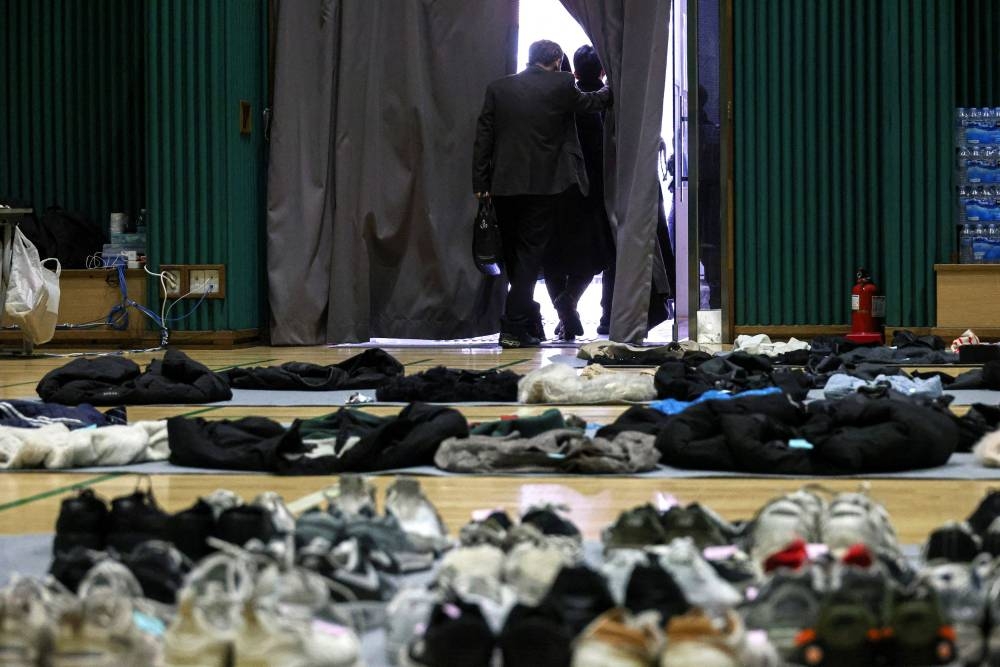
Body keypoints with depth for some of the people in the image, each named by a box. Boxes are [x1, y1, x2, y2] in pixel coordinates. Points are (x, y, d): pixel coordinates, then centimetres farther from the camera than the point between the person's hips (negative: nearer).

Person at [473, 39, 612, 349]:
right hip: (544, 184, -3)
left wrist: (480, 182, 7)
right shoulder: (560, 85, -4)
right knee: (529, 254, 0)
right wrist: (611, 89, 37)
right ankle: (514, 328, -7)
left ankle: (531, 323, 22)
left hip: (504, 184, 3)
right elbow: (589, 102, 15)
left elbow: (483, 137, 3)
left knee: (513, 254, 14)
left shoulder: (498, 88, 4)